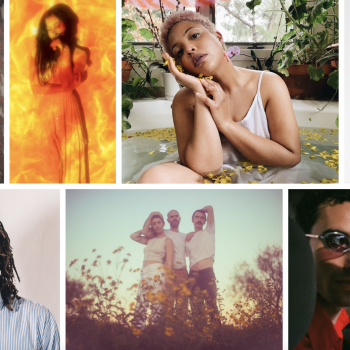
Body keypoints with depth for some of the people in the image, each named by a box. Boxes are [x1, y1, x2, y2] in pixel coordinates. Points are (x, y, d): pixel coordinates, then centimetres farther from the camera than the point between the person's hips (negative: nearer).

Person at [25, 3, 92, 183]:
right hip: (43, 112, 1)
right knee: (44, 159, 0)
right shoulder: (38, 53, 7)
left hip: (66, 111, -1)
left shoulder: (78, 53, 3)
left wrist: (64, 53, -11)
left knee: (68, 156, 0)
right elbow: (36, 86, 0)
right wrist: (60, 86, -9)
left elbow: (69, 83, -9)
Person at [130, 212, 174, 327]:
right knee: (140, 307, -3)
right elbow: (133, 236, 22)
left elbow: (169, 265, -3)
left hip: (157, 273, -6)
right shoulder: (150, 240, 22)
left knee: (156, 305, -13)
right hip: (144, 274, 6)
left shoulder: (167, 241, 4)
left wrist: (165, 283, -14)